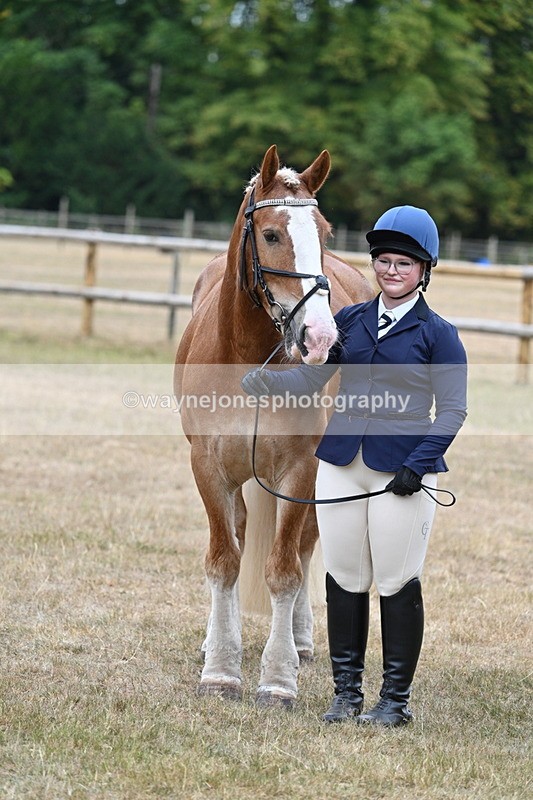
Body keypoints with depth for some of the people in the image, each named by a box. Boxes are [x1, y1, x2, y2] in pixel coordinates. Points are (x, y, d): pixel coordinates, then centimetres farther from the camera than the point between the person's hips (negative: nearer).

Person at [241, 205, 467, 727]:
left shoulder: (437, 334, -3)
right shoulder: (348, 321, 9)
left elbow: (452, 410, -5)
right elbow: (309, 379, 4)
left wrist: (418, 465, -16)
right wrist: (264, 383, -17)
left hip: (401, 473, -4)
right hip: (341, 466, 4)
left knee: (397, 585, 1)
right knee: (344, 580, 8)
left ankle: (395, 699, 12)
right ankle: (346, 693, 19)